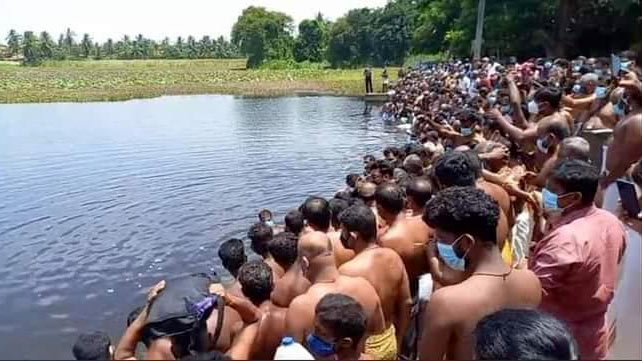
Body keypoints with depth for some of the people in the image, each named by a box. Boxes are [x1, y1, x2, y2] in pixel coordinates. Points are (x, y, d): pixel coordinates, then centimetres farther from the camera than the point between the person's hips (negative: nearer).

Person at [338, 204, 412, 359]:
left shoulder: (347, 271, -27)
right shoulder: (393, 257, -8)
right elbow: (406, 303, 2)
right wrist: (397, 342, 15)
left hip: (362, 349, -5)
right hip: (389, 341, 5)